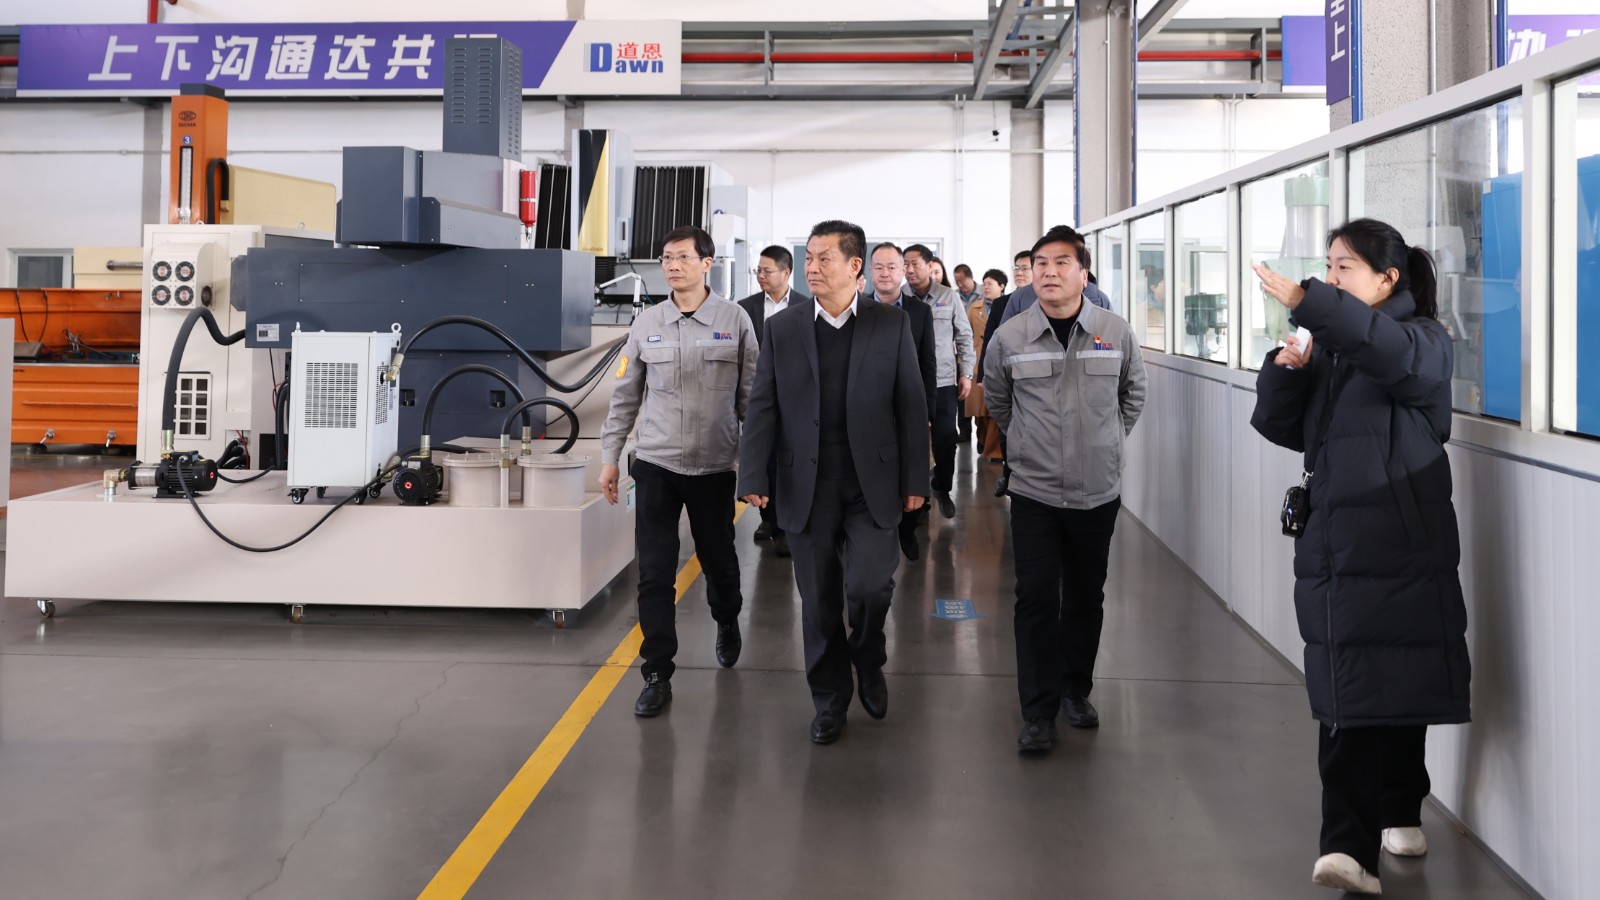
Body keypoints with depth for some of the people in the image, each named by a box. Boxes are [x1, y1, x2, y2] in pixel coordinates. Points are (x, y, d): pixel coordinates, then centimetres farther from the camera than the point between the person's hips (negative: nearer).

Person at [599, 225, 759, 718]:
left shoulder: (735, 321, -4)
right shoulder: (646, 324, 2)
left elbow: (751, 396, 0)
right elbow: (625, 397, 8)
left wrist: (756, 458, -1)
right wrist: (609, 458, 6)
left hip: (715, 467, -1)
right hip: (655, 465, 1)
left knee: (719, 560, 15)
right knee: (654, 575, -2)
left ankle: (727, 624, 46)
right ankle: (657, 675, 6)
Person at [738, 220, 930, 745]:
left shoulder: (892, 326, 2)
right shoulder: (782, 329, 4)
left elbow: (911, 405, 2)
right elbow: (762, 406, 3)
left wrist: (914, 480, -1)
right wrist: (753, 476, -7)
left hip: (872, 485, -1)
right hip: (807, 488, 1)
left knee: (869, 586, -14)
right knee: (820, 601, 7)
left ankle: (869, 661, 18)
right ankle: (829, 701, 24)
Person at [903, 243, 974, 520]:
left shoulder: (948, 296, 2)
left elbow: (964, 337, 7)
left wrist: (966, 374, 3)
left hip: (944, 380, 0)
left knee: (945, 438, 4)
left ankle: (943, 489, 23)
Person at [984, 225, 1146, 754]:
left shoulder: (1116, 333, -4)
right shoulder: (1009, 338, -5)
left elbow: (1132, 394, 14)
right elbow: (996, 401, 13)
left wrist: (1107, 443, 12)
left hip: (1098, 492, 1)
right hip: (1034, 492, -1)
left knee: (1086, 597, 12)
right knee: (1037, 599, -4)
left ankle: (1075, 691, 30)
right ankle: (1038, 713, 4)